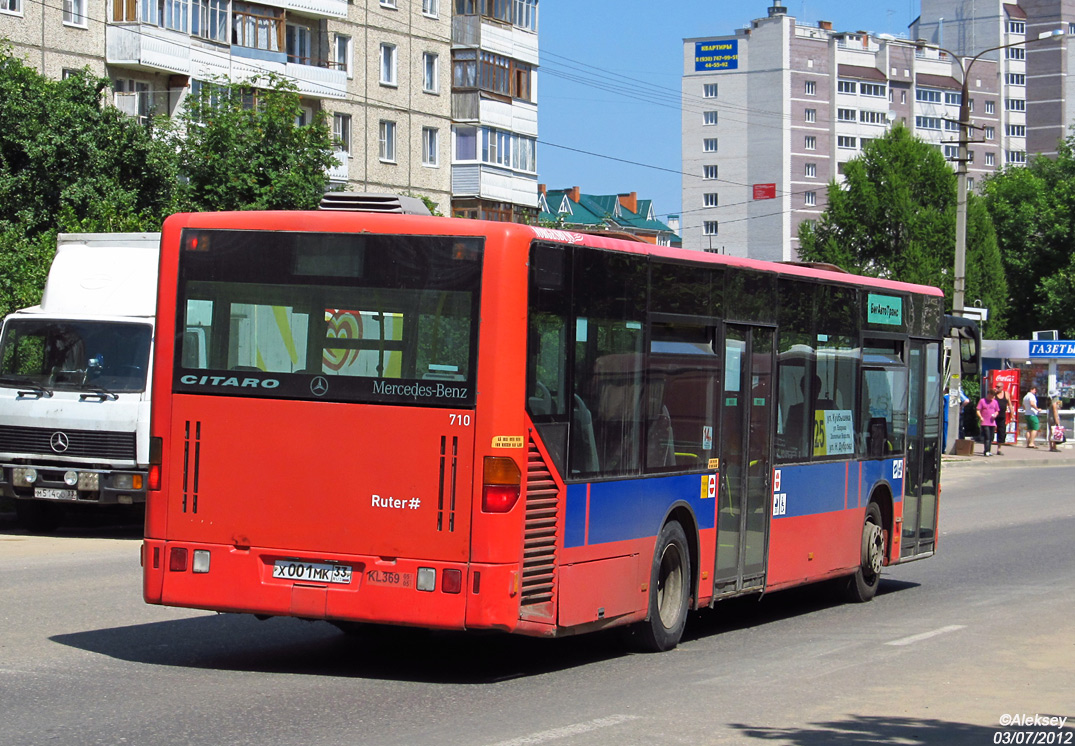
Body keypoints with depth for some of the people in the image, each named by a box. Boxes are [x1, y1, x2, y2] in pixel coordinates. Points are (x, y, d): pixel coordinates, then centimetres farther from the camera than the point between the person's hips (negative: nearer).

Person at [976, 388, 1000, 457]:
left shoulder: (995, 402, 12)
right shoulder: (982, 401, 1)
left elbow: (997, 411, 20)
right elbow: (978, 410, -1)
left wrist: (995, 415, -3)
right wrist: (980, 417, -18)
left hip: (992, 423, 4)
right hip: (985, 423, -4)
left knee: (991, 438, 7)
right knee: (987, 437, -12)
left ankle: (989, 451, 15)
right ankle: (986, 451, -14)